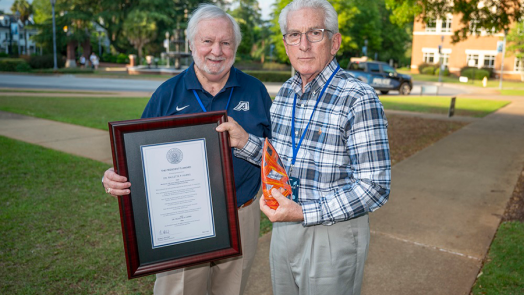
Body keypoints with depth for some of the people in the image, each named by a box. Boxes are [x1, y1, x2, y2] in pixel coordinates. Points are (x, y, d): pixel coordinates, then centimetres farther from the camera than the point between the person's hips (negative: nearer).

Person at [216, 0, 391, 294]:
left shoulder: (359, 99, -20)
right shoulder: (286, 92, 3)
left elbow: (375, 188, -21)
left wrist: (304, 213, -26)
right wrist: (245, 141, -4)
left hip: (333, 234, -6)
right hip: (284, 226, 7)